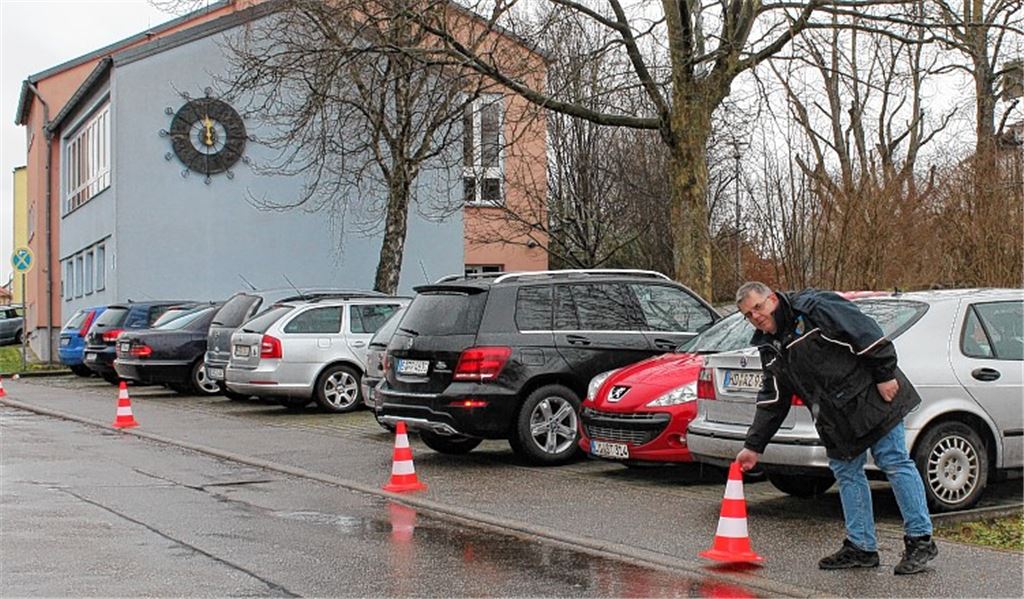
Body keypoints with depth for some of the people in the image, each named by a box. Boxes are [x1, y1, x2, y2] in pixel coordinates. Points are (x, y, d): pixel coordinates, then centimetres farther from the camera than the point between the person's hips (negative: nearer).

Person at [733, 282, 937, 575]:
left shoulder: (814, 307, -15)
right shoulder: (770, 348, 10)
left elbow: (866, 331, -19)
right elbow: (772, 401, 13)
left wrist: (885, 374, -20)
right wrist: (753, 446, 9)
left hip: (871, 397, -8)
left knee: (895, 464, -5)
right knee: (846, 473, 8)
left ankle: (920, 540, 2)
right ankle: (861, 547, 16)